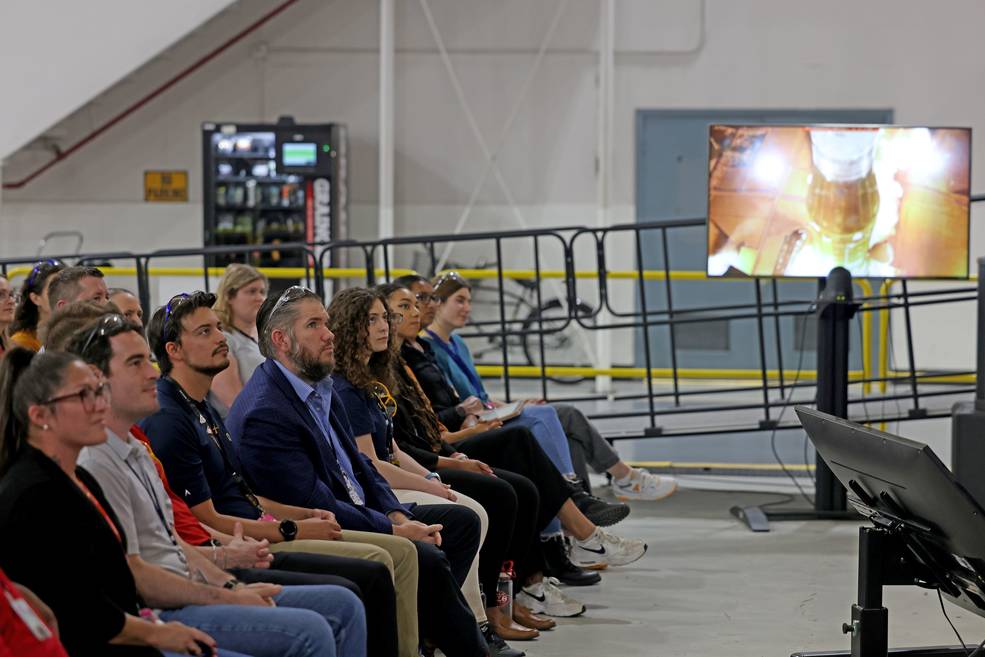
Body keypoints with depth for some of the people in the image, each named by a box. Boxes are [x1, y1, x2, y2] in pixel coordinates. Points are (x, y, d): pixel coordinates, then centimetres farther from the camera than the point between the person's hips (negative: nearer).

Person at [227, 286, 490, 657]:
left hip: (358, 512, 11)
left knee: (462, 521, 8)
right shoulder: (264, 414, -21)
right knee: (426, 558, -26)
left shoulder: (321, 388, 10)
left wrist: (397, 516, -2)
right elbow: (315, 506, -23)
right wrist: (395, 530, -18)